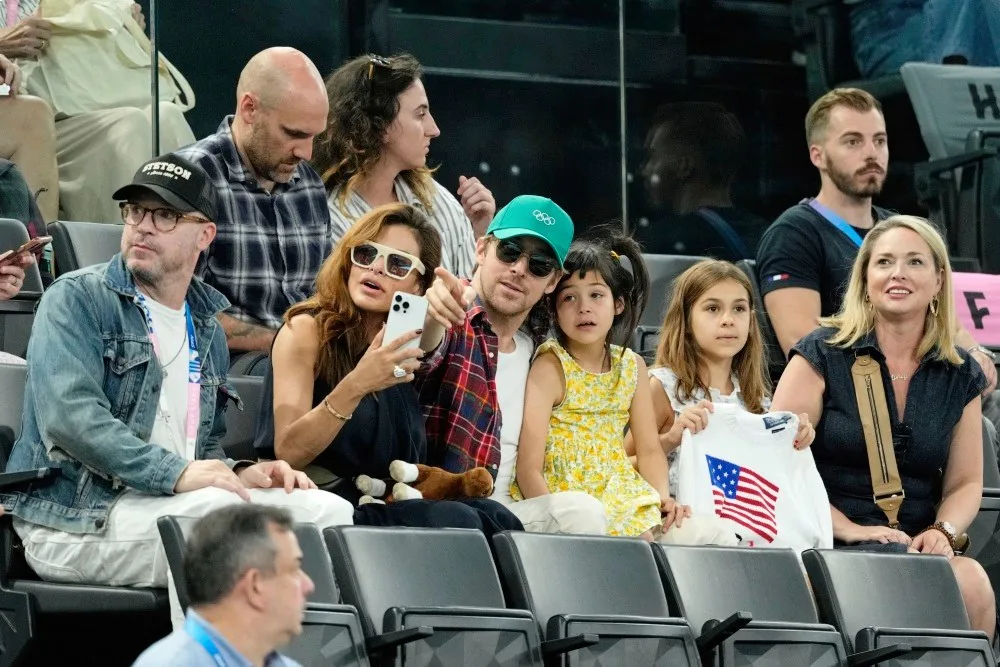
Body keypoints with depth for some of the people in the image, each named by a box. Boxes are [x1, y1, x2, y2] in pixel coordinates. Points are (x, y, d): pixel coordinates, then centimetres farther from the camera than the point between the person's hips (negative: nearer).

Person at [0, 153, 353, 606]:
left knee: (329, 511, -11)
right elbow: (68, 414, -18)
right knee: (225, 510, -33)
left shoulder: (207, 330, 21)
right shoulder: (76, 299, -2)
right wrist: (176, 473, -25)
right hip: (74, 519, -7)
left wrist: (239, 474, 5)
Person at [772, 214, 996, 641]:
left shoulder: (961, 376, 13)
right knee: (963, 583, -32)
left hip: (917, 545, 4)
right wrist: (848, 529, -13)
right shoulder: (823, 355, 2)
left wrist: (942, 532, -6)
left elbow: (965, 483, 16)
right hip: (832, 547, -4)